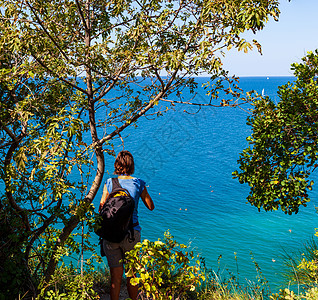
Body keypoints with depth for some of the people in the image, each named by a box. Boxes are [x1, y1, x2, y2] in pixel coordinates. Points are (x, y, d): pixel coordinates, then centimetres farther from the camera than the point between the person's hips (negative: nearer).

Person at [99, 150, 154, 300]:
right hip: (131, 232, 0)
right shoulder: (138, 183, -2)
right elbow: (151, 206, 8)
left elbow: (101, 208, 0)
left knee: (115, 276, 8)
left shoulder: (110, 183, -2)